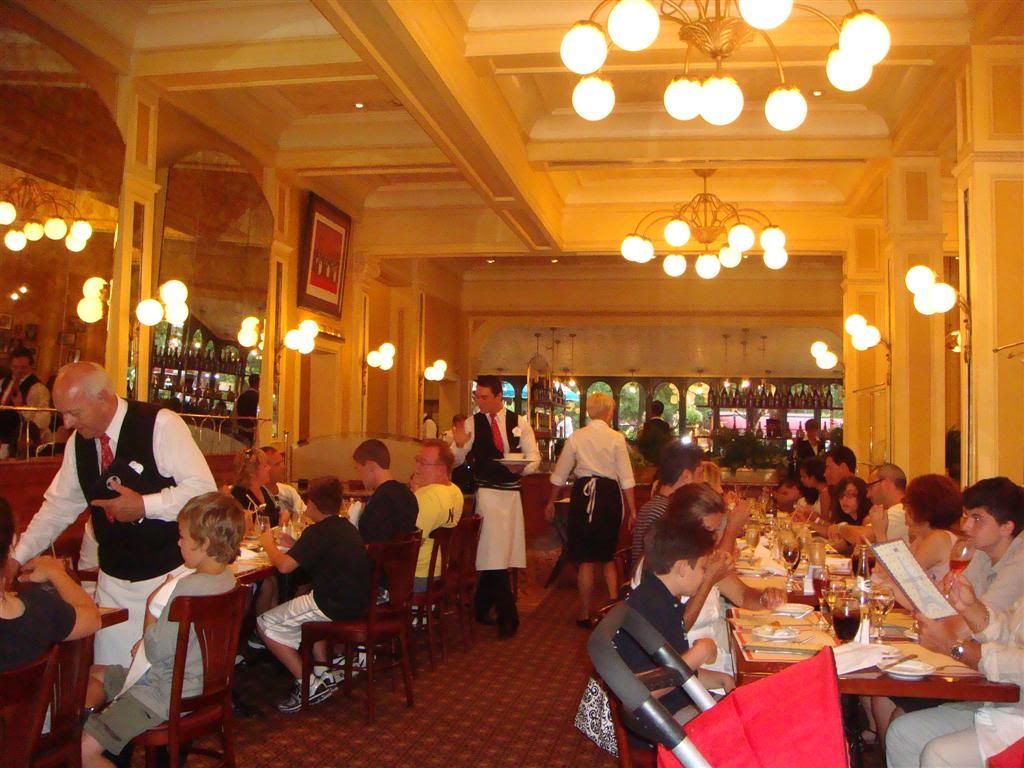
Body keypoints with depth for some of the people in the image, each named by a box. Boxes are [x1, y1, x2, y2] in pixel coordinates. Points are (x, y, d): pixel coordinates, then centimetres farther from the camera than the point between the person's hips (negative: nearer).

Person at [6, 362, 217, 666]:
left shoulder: (160, 424, -15)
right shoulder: (78, 441, 4)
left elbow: (203, 489, -17)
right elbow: (58, 506, 15)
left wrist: (143, 505, -22)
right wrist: (18, 556, 9)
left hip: (169, 576, -5)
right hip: (114, 581, 6)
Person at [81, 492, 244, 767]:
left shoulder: (188, 589, -31)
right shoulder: (225, 577, -1)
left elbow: (156, 650, -22)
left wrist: (151, 606, -10)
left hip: (165, 694, -10)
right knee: (93, 675, 24)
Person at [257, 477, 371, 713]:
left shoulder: (318, 532, -14)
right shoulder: (346, 527, 12)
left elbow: (284, 565, -20)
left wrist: (269, 544, -1)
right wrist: (295, 545, 18)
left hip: (335, 606, -9)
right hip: (357, 602, 9)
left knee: (265, 624, 1)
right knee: (305, 599, 36)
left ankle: (309, 684, 0)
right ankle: (323, 671, 29)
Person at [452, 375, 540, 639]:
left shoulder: (519, 422, 3)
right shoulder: (472, 423, -1)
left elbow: (534, 457, 6)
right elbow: (457, 461, -3)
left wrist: (522, 467, -15)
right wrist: (459, 446, -25)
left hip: (511, 494, 2)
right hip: (485, 494, -2)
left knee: (491, 555, 10)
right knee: (493, 554, -8)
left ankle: (482, 608, 26)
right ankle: (508, 617, 1)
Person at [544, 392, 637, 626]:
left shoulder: (576, 437, 1)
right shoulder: (616, 438, -4)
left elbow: (560, 474, 7)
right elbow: (626, 478, -6)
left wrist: (551, 502, 19)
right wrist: (632, 511, -1)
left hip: (583, 494, 0)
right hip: (610, 495, 0)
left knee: (586, 558, 8)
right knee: (608, 554, 20)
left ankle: (585, 613, 14)